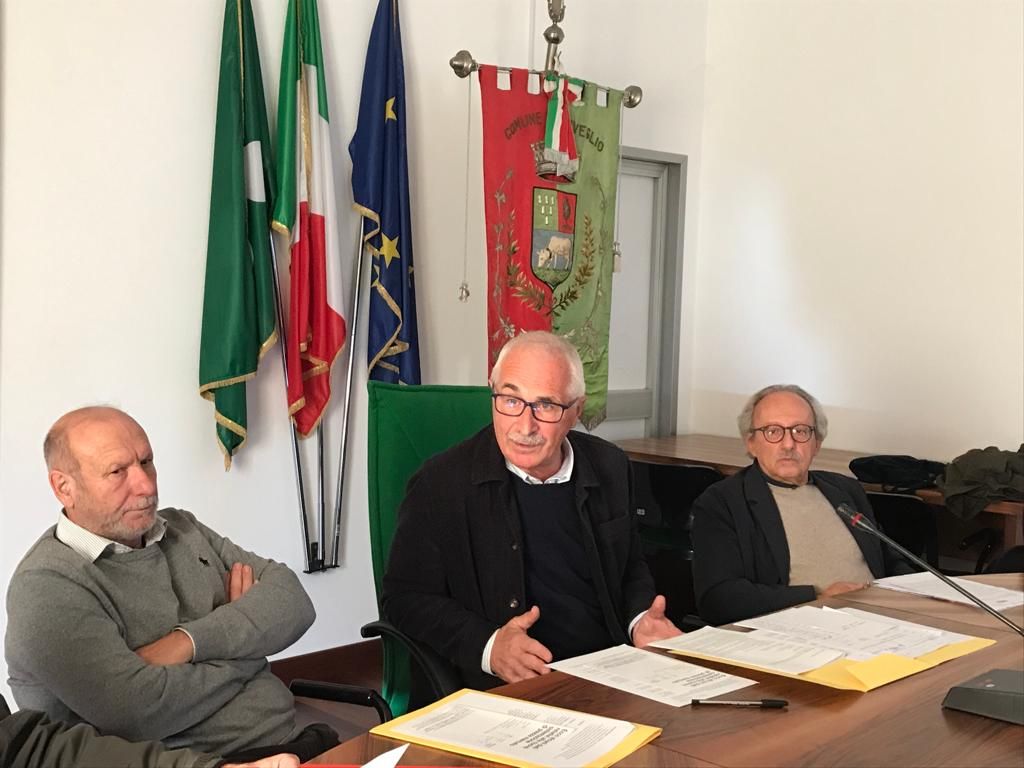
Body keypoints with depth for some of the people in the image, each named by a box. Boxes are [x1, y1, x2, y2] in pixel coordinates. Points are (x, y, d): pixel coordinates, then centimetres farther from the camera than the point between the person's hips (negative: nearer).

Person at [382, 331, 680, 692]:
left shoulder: (610, 468, 9)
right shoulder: (439, 484, -5)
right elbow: (404, 599, -3)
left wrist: (640, 621, 0)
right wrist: (487, 647, -19)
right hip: (502, 689, -5)